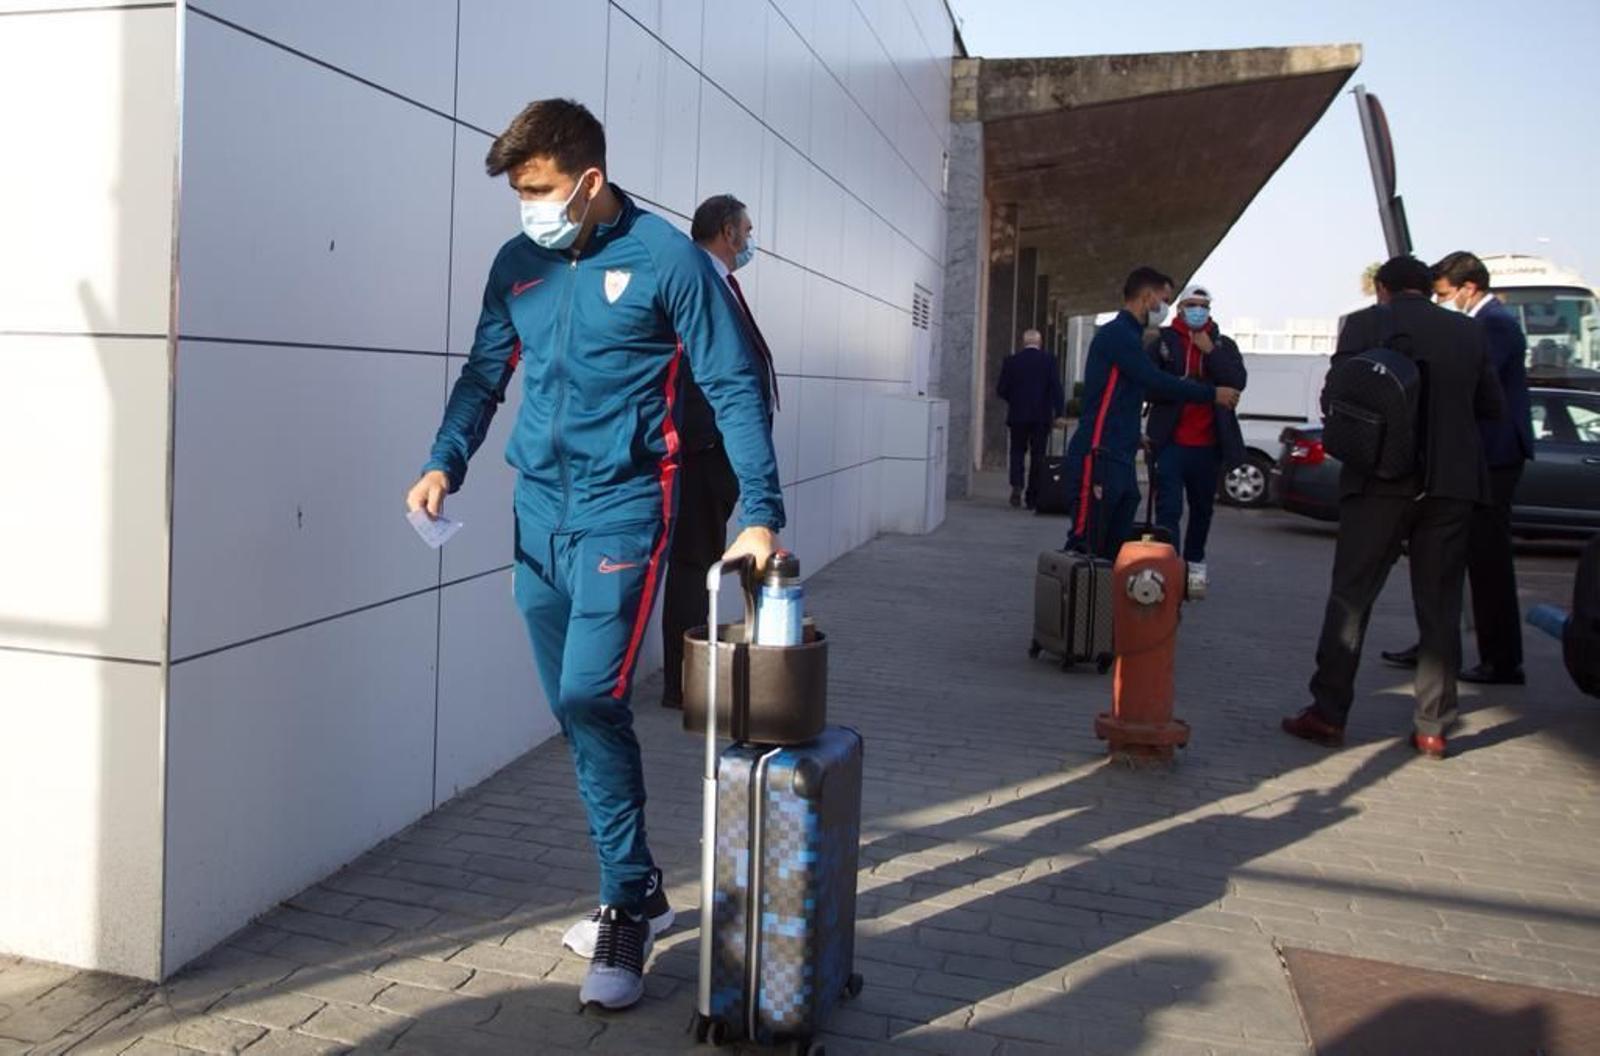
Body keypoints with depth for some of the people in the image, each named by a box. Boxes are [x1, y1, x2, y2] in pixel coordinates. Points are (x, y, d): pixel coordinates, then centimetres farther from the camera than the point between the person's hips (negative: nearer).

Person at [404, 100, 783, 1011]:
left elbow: (734, 388, -7)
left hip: (623, 508, -6)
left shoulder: (665, 257, -7)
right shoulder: (517, 265, 9)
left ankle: (625, 912, 2)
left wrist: (762, 514, -12)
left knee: (592, 700, -15)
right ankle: (641, 889, 26)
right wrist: (447, 463, -1)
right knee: (575, 713, 10)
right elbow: (485, 374, 17)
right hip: (540, 511, 6)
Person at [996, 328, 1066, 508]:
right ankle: (1032, 497, 6)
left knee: (1017, 451, 12)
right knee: (1037, 455, 6)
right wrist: (1059, 413, -5)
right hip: (1042, 416, -1)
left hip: (1018, 415, 1)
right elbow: (1056, 387, -8)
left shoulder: (1011, 360, 0)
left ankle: (1017, 486, -11)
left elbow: (1001, 390, 0)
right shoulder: (1049, 360, -2)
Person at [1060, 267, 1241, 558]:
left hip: (1121, 458, 10)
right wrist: (1212, 394, -7)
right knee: (1085, 543, -11)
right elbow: (1157, 381, -15)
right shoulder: (1118, 333, -9)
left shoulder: (1127, 335, 22)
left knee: (1116, 548, 8)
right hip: (1099, 456, -10)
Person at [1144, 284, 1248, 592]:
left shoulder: (1223, 344, 9)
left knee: (1202, 507, 14)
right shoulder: (1163, 340, 2)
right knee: (1169, 508, -10)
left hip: (1208, 443, 3)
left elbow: (1238, 382, -5)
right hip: (1172, 440, -3)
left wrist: (1210, 351, -13)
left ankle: (1195, 561, 29)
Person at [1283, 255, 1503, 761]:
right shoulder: (1468, 331, 8)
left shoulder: (1365, 324, -2)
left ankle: (1328, 714, 3)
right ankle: (1432, 726, 10)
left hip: (1382, 478, -3)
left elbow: (1333, 401, -5)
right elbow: (1491, 406, 11)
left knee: (1350, 598, 3)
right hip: (1453, 481, 3)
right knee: (1439, 605, 8)